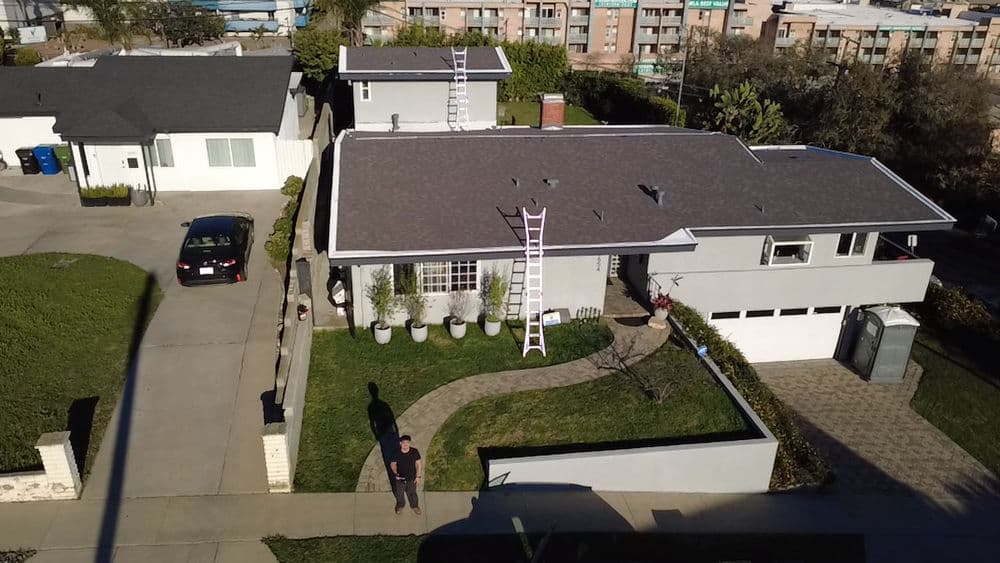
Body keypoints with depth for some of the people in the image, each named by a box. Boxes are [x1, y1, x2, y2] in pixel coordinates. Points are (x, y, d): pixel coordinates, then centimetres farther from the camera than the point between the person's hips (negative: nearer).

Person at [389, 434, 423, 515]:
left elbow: (418, 464, -8)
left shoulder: (414, 452, -19)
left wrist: (418, 476, -6)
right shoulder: (396, 453, -19)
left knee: (412, 493, 20)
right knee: (399, 494, 23)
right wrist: (395, 473, -19)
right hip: (400, 478, 0)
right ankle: (400, 505, 54)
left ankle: (415, 506, 50)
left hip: (412, 478, 0)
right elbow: (393, 464, -3)